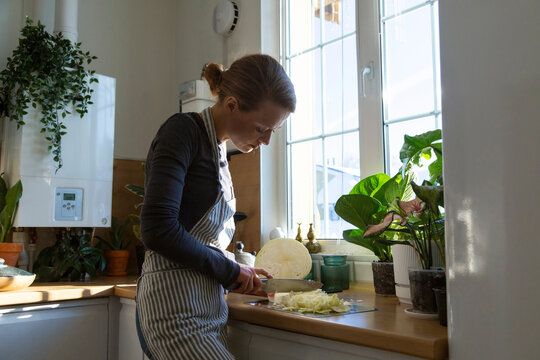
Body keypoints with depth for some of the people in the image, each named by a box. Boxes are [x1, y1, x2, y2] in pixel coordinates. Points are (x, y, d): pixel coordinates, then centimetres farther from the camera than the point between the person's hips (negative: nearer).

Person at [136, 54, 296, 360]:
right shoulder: (183, 131, -9)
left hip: (210, 307, 8)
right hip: (176, 309, -8)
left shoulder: (219, 150, 15)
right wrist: (229, 270, -9)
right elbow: (158, 230, -19)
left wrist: (240, 275, 6)